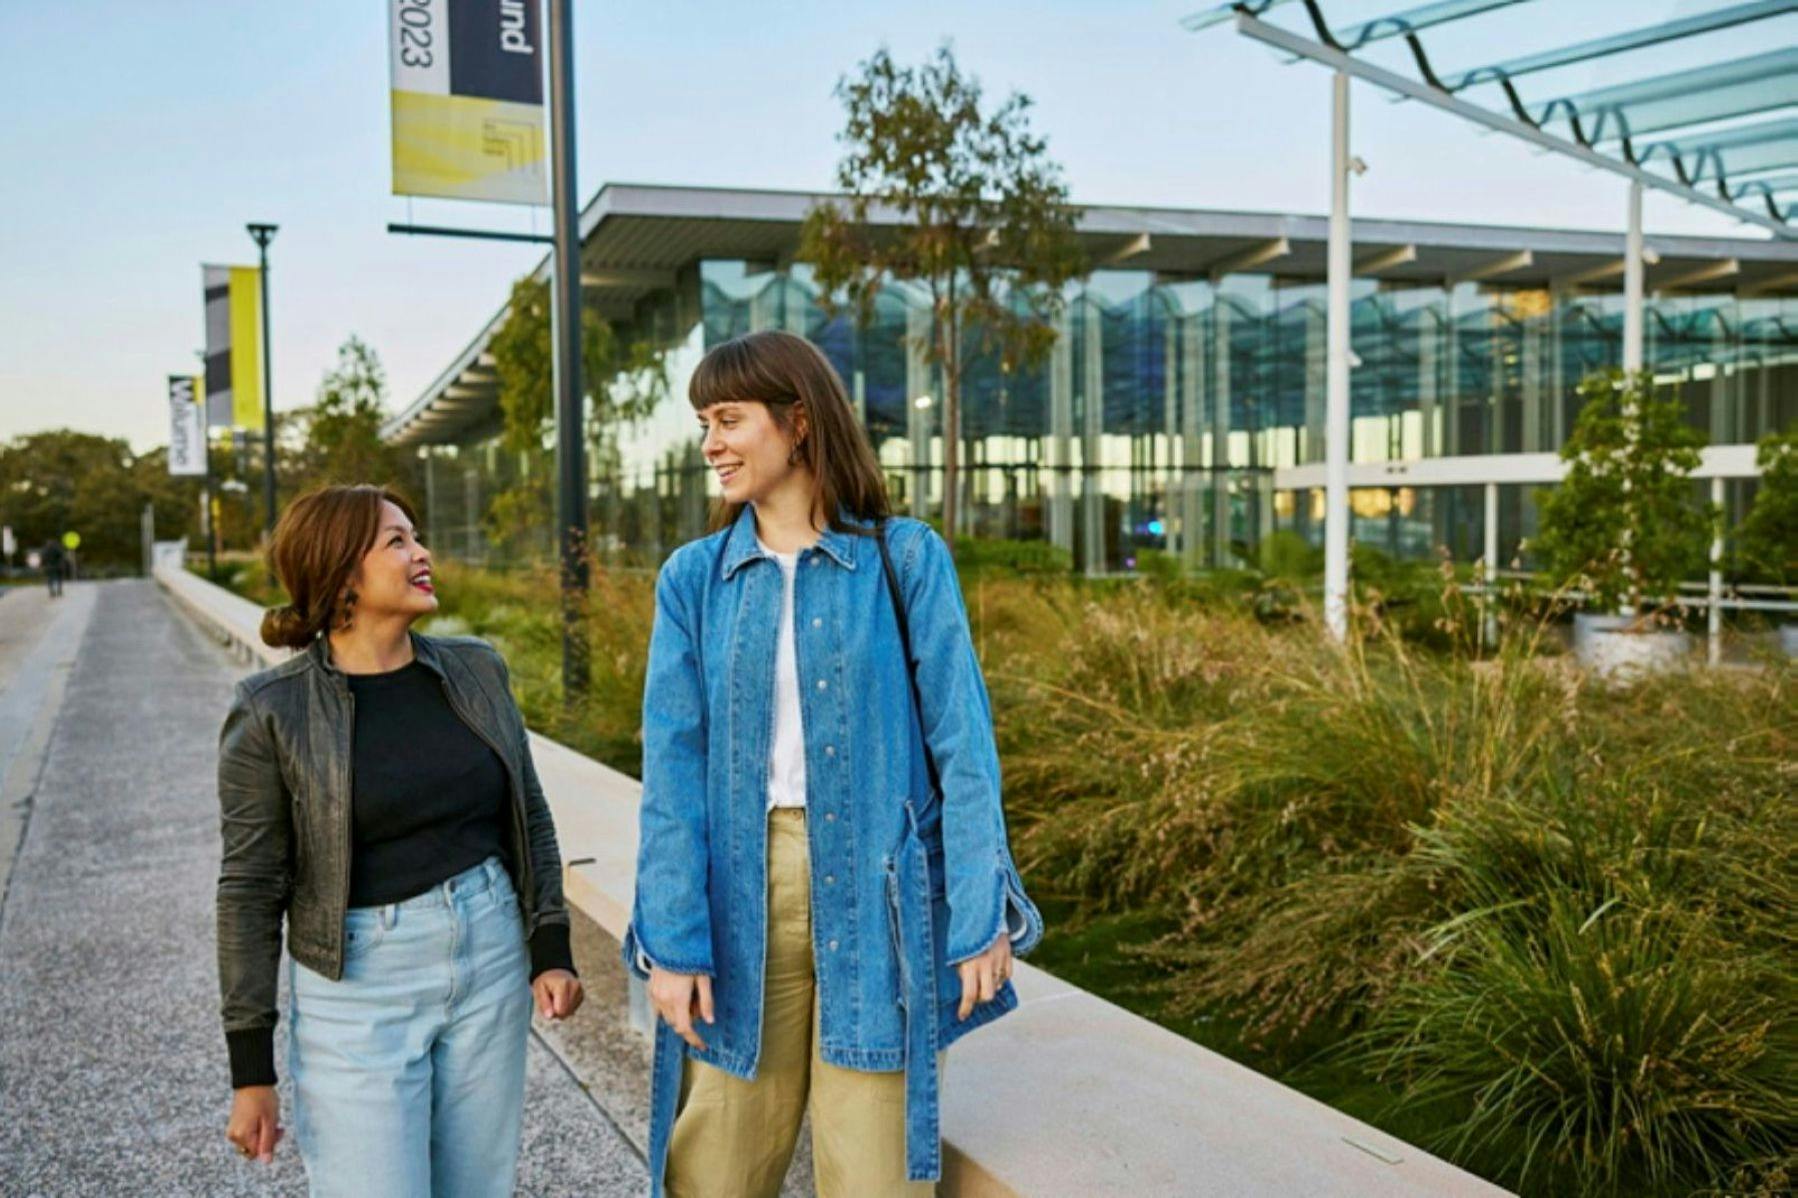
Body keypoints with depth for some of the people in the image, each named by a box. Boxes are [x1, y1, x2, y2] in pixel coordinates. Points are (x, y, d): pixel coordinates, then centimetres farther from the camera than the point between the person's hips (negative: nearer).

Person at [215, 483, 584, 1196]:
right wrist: (251, 1071, -4)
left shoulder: (476, 671, 2)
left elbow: (529, 819, 9)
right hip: (359, 984, -4)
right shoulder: (271, 712, -9)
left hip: (491, 957, 4)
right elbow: (249, 891, -5)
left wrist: (551, 948, 2)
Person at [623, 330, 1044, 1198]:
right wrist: (672, 941, -7)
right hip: (741, 892, 2)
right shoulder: (694, 578, 3)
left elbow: (961, 743, -5)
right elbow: (673, 765, -1)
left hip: (877, 891, -2)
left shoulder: (905, 558, -3)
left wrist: (982, 916, -8)